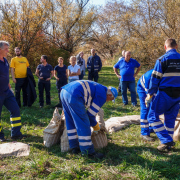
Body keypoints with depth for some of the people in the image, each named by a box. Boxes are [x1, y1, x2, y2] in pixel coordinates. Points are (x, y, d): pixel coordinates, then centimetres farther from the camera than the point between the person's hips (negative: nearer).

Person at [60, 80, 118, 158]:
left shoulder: (96, 87, 29)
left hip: (64, 91, 10)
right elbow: (91, 114, 3)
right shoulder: (102, 96, 2)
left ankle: (74, 147, 29)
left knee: (71, 122, 19)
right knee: (83, 125, -1)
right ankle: (88, 151, 6)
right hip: (73, 96, -10)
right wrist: (96, 126, 21)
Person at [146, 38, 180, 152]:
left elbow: (155, 79, -9)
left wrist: (150, 94, -1)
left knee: (153, 116, 3)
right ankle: (169, 144, 24)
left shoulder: (162, 60, -9)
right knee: (170, 118, 17)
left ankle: (166, 141, -4)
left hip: (165, 94, -6)